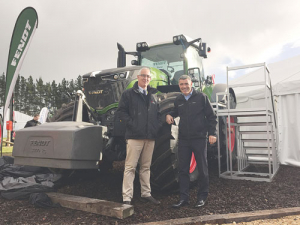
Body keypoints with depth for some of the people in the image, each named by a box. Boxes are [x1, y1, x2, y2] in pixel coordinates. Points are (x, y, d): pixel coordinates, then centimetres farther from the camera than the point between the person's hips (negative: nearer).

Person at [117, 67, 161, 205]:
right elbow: (121, 111, -5)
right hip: (134, 137, -5)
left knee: (146, 167, 14)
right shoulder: (129, 94, 2)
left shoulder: (153, 96, 18)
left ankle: (146, 194, 25)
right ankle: (127, 197, 2)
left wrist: (157, 126, 6)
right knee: (130, 167, -4)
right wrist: (131, 124, -16)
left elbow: (157, 113, 22)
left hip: (150, 137, 6)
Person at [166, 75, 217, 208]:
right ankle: (183, 198, 16)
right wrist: (169, 115, 6)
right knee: (183, 169, 6)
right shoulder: (178, 100, 11)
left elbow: (211, 116, 0)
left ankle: (202, 197, 21)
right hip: (183, 139, 4)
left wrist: (212, 133, -7)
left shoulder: (201, 97, -2)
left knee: (202, 169, 6)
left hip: (199, 138, -4)